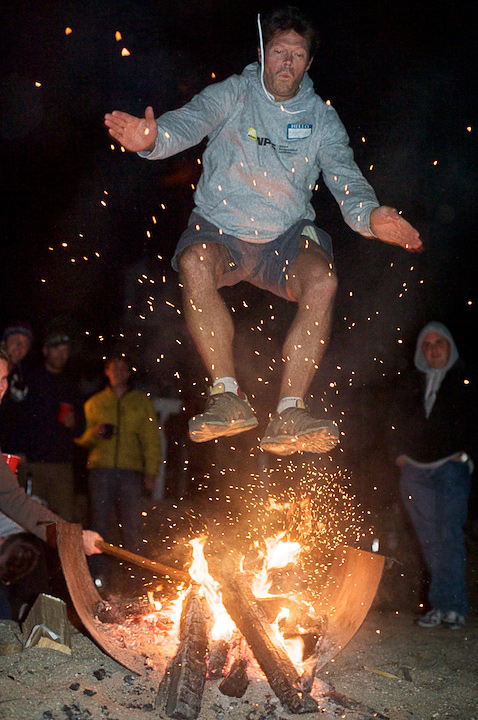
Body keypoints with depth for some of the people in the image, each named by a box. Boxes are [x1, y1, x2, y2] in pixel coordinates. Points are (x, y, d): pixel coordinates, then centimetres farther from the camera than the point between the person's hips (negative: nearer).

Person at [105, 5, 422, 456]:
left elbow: (346, 178, -7)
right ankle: (228, 395, -29)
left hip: (286, 237, 2)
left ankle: (288, 416, -28)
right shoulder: (232, 95, -1)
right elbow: (190, 121, -19)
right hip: (220, 230, -1)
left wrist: (369, 215, -30)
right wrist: (153, 139, -44)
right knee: (194, 262, -34)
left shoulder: (321, 118, 5)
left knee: (322, 281, -28)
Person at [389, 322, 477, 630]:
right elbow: (397, 419, 20)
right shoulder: (409, 382, 16)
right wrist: (400, 452, 9)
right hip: (415, 470, 4)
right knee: (429, 539, 2)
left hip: (452, 467, -4)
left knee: (448, 535, -15)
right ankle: (452, 605, 6)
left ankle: (449, 604, -15)